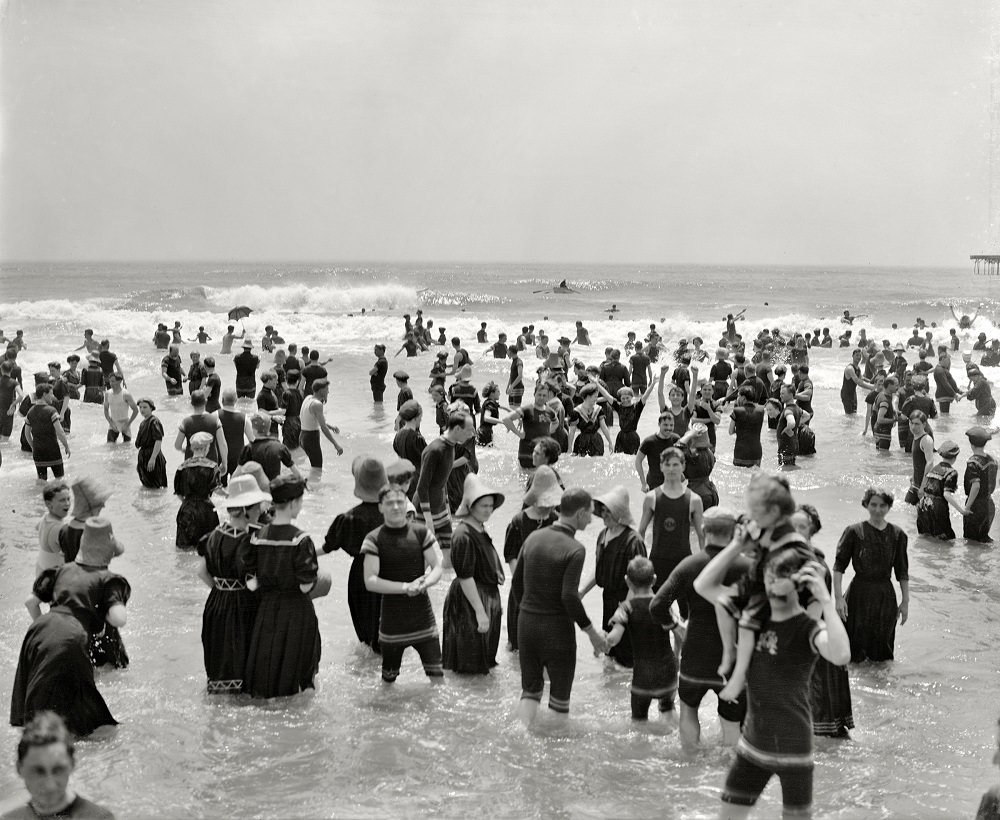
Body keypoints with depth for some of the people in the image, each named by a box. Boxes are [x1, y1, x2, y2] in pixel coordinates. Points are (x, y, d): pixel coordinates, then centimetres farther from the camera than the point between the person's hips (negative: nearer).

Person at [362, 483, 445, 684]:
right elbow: (370, 581, -13)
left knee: (437, 675, -1)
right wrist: (405, 587, -23)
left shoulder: (422, 533, 1)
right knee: (388, 681, 10)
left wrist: (423, 584, -19)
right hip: (392, 618, -1)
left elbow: (437, 568, 3)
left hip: (423, 615, 1)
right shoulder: (374, 539, -7)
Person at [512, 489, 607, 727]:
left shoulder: (533, 538, 3)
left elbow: (516, 582, 9)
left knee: (530, 689, 16)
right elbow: (569, 598, -22)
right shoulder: (574, 549, -16)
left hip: (526, 623, 6)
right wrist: (592, 632, -12)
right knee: (560, 695, 9)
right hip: (556, 627, -5)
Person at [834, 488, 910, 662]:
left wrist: (905, 601, 7)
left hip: (886, 596, 3)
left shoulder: (897, 534, 2)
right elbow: (839, 566, -5)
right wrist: (838, 597, -12)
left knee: (882, 654, 9)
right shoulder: (854, 532, -6)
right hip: (859, 594, -2)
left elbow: (902, 572, 9)